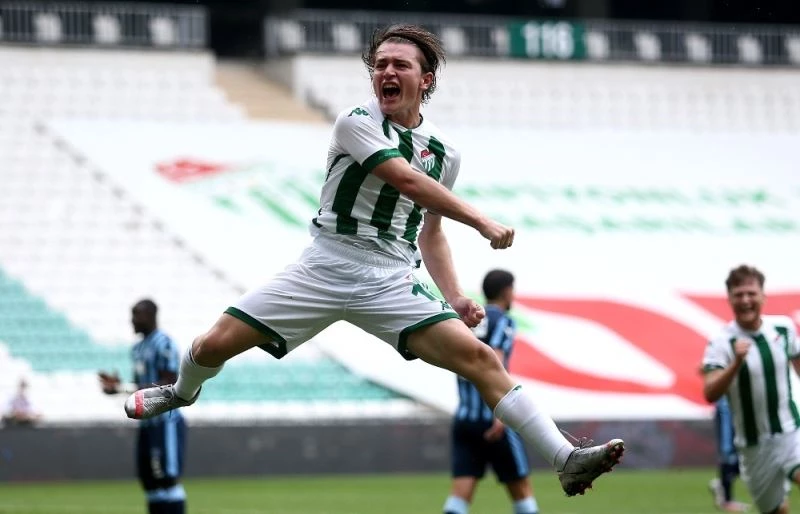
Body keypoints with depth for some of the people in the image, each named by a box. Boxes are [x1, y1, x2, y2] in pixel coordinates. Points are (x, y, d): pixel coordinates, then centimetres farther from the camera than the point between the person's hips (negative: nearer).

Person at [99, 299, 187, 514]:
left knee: (168, 478, -11)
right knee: (149, 480, 10)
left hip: (166, 422, -10)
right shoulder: (138, 348, 16)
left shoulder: (163, 344, -12)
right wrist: (119, 386, 5)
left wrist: (129, 388, -22)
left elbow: (169, 385, -18)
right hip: (147, 422, 10)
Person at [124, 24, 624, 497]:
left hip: (390, 283, 2)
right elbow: (409, 181, -21)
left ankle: (567, 459, -23)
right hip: (324, 270, -2)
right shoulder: (356, 123, -6)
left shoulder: (445, 151, 10)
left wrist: (455, 296, 7)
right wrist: (482, 221, -25)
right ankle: (182, 393, 33)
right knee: (215, 345, -5)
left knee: (479, 357, -18)